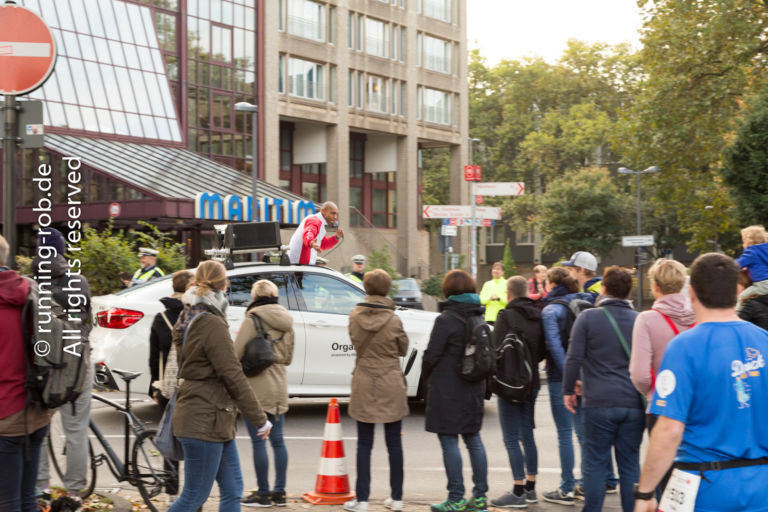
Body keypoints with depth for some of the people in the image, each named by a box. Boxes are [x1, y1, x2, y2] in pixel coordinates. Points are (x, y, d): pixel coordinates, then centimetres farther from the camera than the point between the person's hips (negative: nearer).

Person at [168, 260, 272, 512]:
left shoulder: (189, 319, 11)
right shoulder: (212, 324, -18)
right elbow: (233, 376, -18)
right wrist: (260, 418, -11)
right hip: (204, 421, -10)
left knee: (232, 490, 11)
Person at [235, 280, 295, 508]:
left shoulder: (253, 320, -12)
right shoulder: (286, 323, 9)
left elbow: (237, 354, -14)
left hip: (256, 388, -7)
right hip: (279, 387, 7)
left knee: (258, 441, -1)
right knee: (277, 440, 12)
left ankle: (263, 493, 3)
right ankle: (279, 492, 16)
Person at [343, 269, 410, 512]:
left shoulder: (355, 317, -6)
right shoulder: (393, 320, -12)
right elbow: (403, 349, 2)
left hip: (364, 385, 1)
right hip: (391, 386, -1)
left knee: (364, 444, 8)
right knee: (394, 444, 9)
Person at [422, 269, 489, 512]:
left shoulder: (446, 319, -14)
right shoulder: (477, 318, 8)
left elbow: (432, 355, -12)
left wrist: (427, 376, 5)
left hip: (448, 389, -8)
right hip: (474, 388, 8)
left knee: (449, 442, -3)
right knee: (473, 439, 13)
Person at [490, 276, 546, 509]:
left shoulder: (506, 316, -15)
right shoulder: (538, 316, 5)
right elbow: (543, 350, 9)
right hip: (532, 382, 7)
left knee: (511, 439, -3)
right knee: (527, 435, 16)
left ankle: (518, 492, -3)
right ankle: (530, 488, 21)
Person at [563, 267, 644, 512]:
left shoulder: (588, 317, -3)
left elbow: (574, 358, -6)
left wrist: (568, 390, 5)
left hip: (599, 402, -3)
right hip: (634, 403, 3)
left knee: (595, 462, 4)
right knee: (630, 464, 9)